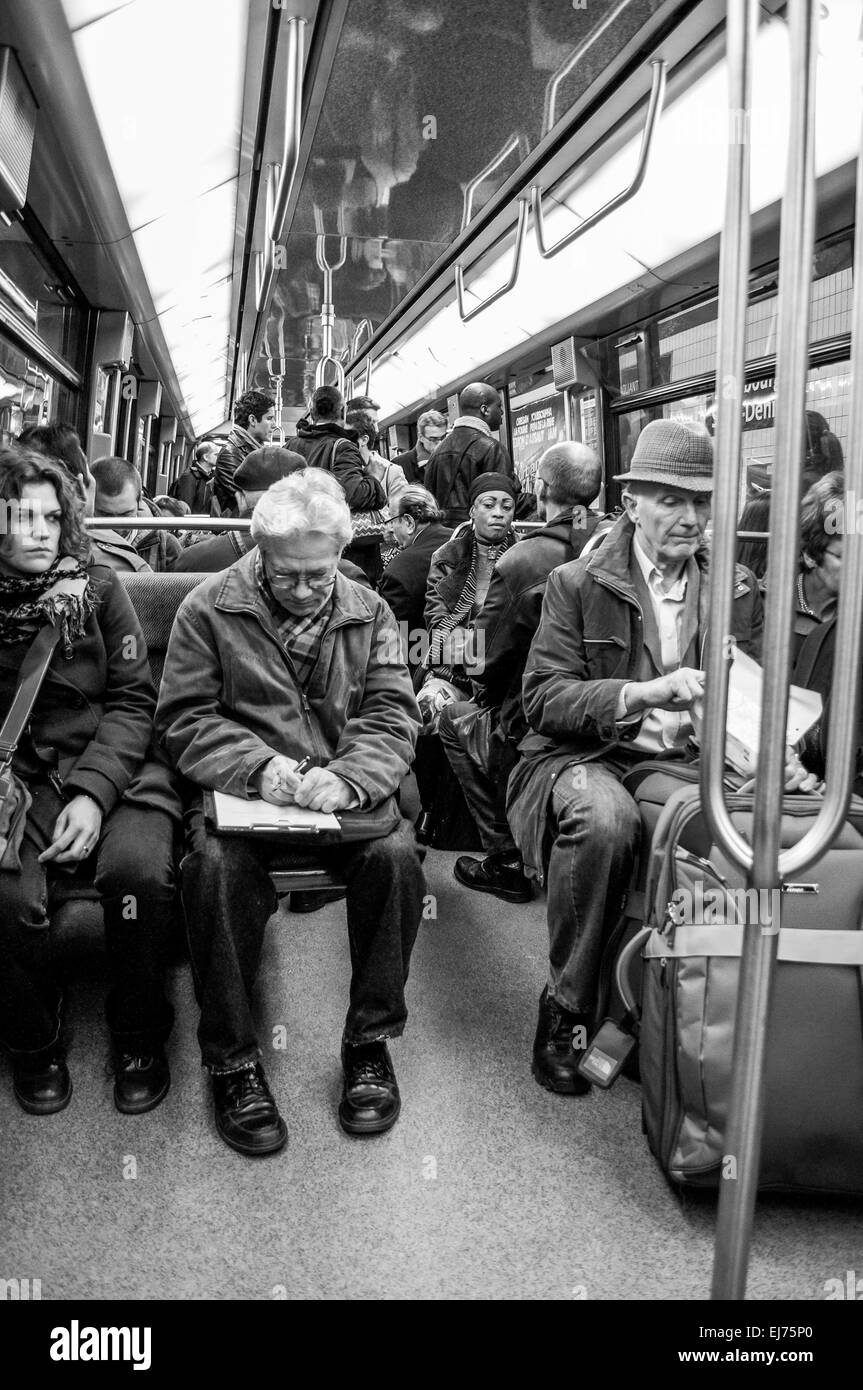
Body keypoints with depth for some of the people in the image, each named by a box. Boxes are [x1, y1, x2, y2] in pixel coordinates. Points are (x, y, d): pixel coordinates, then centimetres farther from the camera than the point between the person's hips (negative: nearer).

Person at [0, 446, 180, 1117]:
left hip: (113, 766, 0)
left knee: (138, 868, -28)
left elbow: (132, 701, -1)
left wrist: (93, 792, -14)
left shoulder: (98, 586, 3)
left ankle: (139, 1032, -1)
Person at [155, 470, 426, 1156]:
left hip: (344, 793, 2)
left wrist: (348, 777, -21)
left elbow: (393, 716, 0)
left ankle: (370, 1042, -8)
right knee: (216, 867, -33)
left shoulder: (369, 612, 8)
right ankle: (234, 1060, -14)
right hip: (243, 792, -1)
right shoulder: (209, 608, 2)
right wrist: (261, 766, -20)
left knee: (397, 854, -28)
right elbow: (185, 720, -2)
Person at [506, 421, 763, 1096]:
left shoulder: (739, 590, 14)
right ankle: (565, 1008, -15)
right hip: (587, 757, -3)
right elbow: (542, 698, -6)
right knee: (605, 819, -37)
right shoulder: (576, 583, 3)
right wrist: (637, 694, -22)